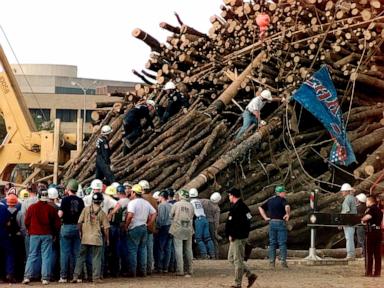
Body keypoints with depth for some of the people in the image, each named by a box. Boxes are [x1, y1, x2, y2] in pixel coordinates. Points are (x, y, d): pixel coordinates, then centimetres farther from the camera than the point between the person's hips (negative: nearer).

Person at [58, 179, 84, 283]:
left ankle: (64, 276, -2)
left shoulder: (66, 199, -10)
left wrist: (59, 212, 6)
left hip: (66, 227, -4)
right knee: (76, 253, 9)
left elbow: (60, 215, -14)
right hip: (77, 227, 4)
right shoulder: (80, 200, 3)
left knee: (65, 252, -1)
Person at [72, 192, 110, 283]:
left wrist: (80, 232, 11)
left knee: (81, 257, 9)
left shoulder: (86, 209, -1)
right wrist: (107, 239, 9)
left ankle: (75, 276, 7)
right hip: (97, 238, -2)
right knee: (96, 258, 5)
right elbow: (106, 228, -2)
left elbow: (79, 222, -1)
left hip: (85, 238, 2)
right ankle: (96, 277, 4)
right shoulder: (102, 213, -3)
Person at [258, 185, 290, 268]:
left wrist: (265, 217, 11)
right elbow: (287, 207, -27)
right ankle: (283, 261, -4)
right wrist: (287, 214, -14)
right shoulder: (282, 200, -7)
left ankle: (271, 262, 5)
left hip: (272, 223, 6)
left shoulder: (270, 200, 14)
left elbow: (260, 208, 16)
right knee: (282, 243, -1)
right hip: (281, 223, -6)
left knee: (272, 243, 8)